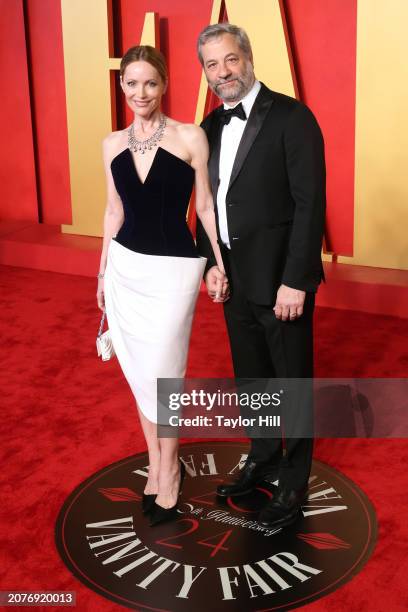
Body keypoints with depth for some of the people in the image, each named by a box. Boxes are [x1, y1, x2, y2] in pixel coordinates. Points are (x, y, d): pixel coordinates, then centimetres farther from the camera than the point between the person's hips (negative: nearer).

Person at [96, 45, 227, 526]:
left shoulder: (191, 137, -8)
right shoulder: (112, 144, 5)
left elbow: (206, 206, -2)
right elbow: (114, 211, 12)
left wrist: (220, 264, 0)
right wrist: (102, 271, 15)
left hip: (173, 269, -4)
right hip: (125, 268, 5)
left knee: (161, 376, 0)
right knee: (140, 376, 13)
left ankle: (168, 470, 23)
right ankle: (156, 462, 31)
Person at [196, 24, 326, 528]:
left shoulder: (291, 117, -13)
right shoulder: (211, 126, 8)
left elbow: (310, 203, -17)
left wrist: (294, 281, -19)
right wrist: (211, 261, 1)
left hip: (280, 280, -6)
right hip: (234, 279, 7)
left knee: (292, 383, 8)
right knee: (250, 379, 20)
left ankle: (293, 483, 26)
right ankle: (262, 459, 40)